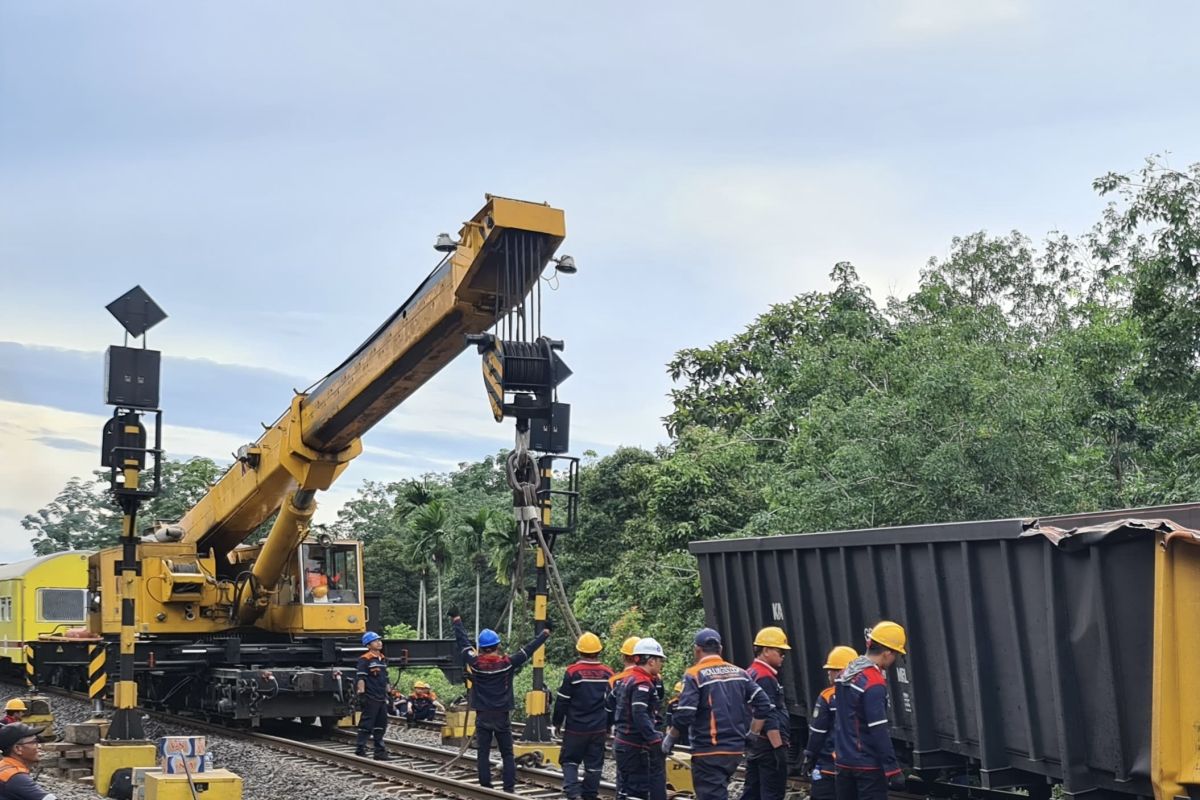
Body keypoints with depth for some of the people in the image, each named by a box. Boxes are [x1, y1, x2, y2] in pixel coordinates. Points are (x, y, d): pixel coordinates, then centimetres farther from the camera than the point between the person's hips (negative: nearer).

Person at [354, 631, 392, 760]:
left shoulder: (383, 659, 15)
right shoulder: (365, 660, -10)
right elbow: (360, 678, -15)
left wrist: (386, 694, 22)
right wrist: (361, 694, -21)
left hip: (381, 698, 8)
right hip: (370, 698, -8)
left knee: (381, 725, 11)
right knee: (366, 725, -4)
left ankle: (380, 752, 17)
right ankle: (360, 749, 3)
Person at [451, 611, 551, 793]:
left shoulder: (476, 663, -7)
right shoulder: (507, 663, -9)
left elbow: (463, 642, 5)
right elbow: (528, 649, -2)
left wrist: (457, 620, 18)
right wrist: (545, 632, 8)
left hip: (482, 717, 0)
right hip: (502, 717, 0)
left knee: (483, 754, 5)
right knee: (507, 754, 7)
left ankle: (485, 788, 3)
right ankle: (509, 788, 1)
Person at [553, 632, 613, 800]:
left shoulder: (572, 672, -10)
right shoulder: (607, 673, 2)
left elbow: (562, 701, -6)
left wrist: (557, 722, 8)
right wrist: (608, 727, 19)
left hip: (575, 728, -3)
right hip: (599, 728, 3)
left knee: (570, 761, 8)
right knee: (594, 764, 9)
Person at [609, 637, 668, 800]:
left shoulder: (626, 679, 11)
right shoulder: (642, 684, -18)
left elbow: (610, 702, 23)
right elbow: (640, 716, -27)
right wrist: (656, 741, -27)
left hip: (622, 742, 10)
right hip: (637, 746, -10)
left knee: (626, 787, 15)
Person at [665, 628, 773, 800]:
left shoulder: (694, 675, -9)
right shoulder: (739, 673, 9)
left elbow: (684, 715, -17)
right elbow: (764, 705, 4)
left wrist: (670, 739, -1)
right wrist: (752, 734, 13)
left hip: (708, 752, -6)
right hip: (735, 750, 6)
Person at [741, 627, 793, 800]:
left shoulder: (750, 674, 15)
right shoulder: (765, 678, -15)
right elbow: (769, 719, -21)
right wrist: (779, 748, -21)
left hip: (753, 744, 10)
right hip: (769, 744, -10)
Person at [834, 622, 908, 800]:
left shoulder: (846, 673, 8)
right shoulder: (874, 683, -19)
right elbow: (879, 731, -21)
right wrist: (893, 769, -18)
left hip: (843, 761, 8)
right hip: (868, 765, -8)